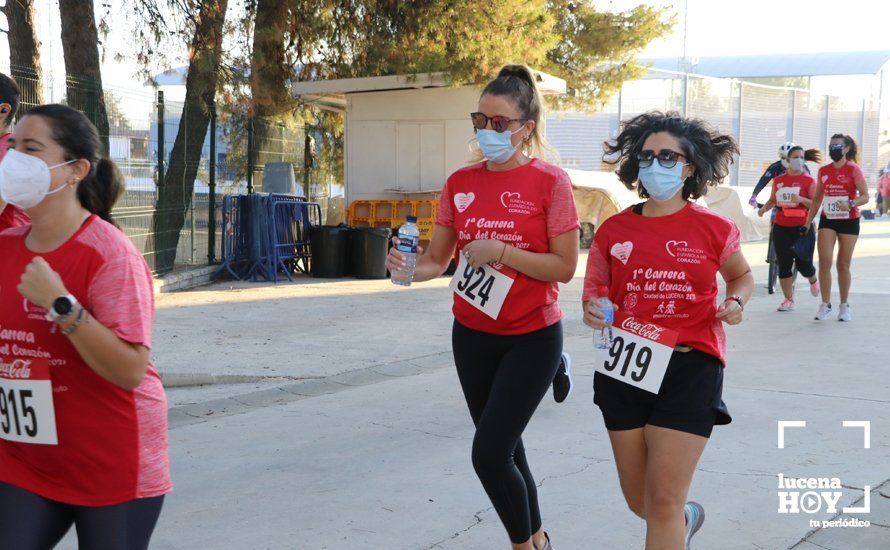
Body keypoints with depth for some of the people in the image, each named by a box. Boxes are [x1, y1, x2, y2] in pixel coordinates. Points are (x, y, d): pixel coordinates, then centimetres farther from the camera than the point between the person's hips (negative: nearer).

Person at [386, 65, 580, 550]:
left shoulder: (549, 182, -11)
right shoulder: (460, 183, 2)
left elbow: (564, 267, -13)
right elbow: (437, 259, 0)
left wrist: (500, 252, -23)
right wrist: (409, 269, -21)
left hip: (531, 339, -5)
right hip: (472, 337, 5)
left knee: (488, 453, -11)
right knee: (504, 449, 17)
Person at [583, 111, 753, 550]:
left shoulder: (715, 229, -3)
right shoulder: (614, 230, 1)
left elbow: (742, 275, 17)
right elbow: (594, 289, 12)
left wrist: (735, 302, -5)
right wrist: (593, 310, -11)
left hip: (689, 368, -3)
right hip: (625, 367, 3)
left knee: (663, 501, -8)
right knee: (638, 501, 15)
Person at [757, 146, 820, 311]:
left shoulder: (808, 180, -2)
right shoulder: (778, 180, 9)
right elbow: (773, 200, 20)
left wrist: (801, 199, -24)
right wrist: (764, 208, 0)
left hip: (802, 227, -3)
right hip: (781, 227, 3)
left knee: (803, 263, -1)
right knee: (784, 265, 1)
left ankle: (813, 281, 36)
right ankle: (789, 300, 11)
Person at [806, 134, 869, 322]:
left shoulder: (853, 169, -5)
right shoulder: (823, 171, 6)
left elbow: (865, 196, -10)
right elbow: (817, 199, 14)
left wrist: (851, 204, -30)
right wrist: (808, 222, 11)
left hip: (849, 221, -3)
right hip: (827, 220, 3)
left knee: (843, 264, 4)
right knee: (824, 261, -10)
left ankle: (844, 305, 17)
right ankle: (826, 304, -1)